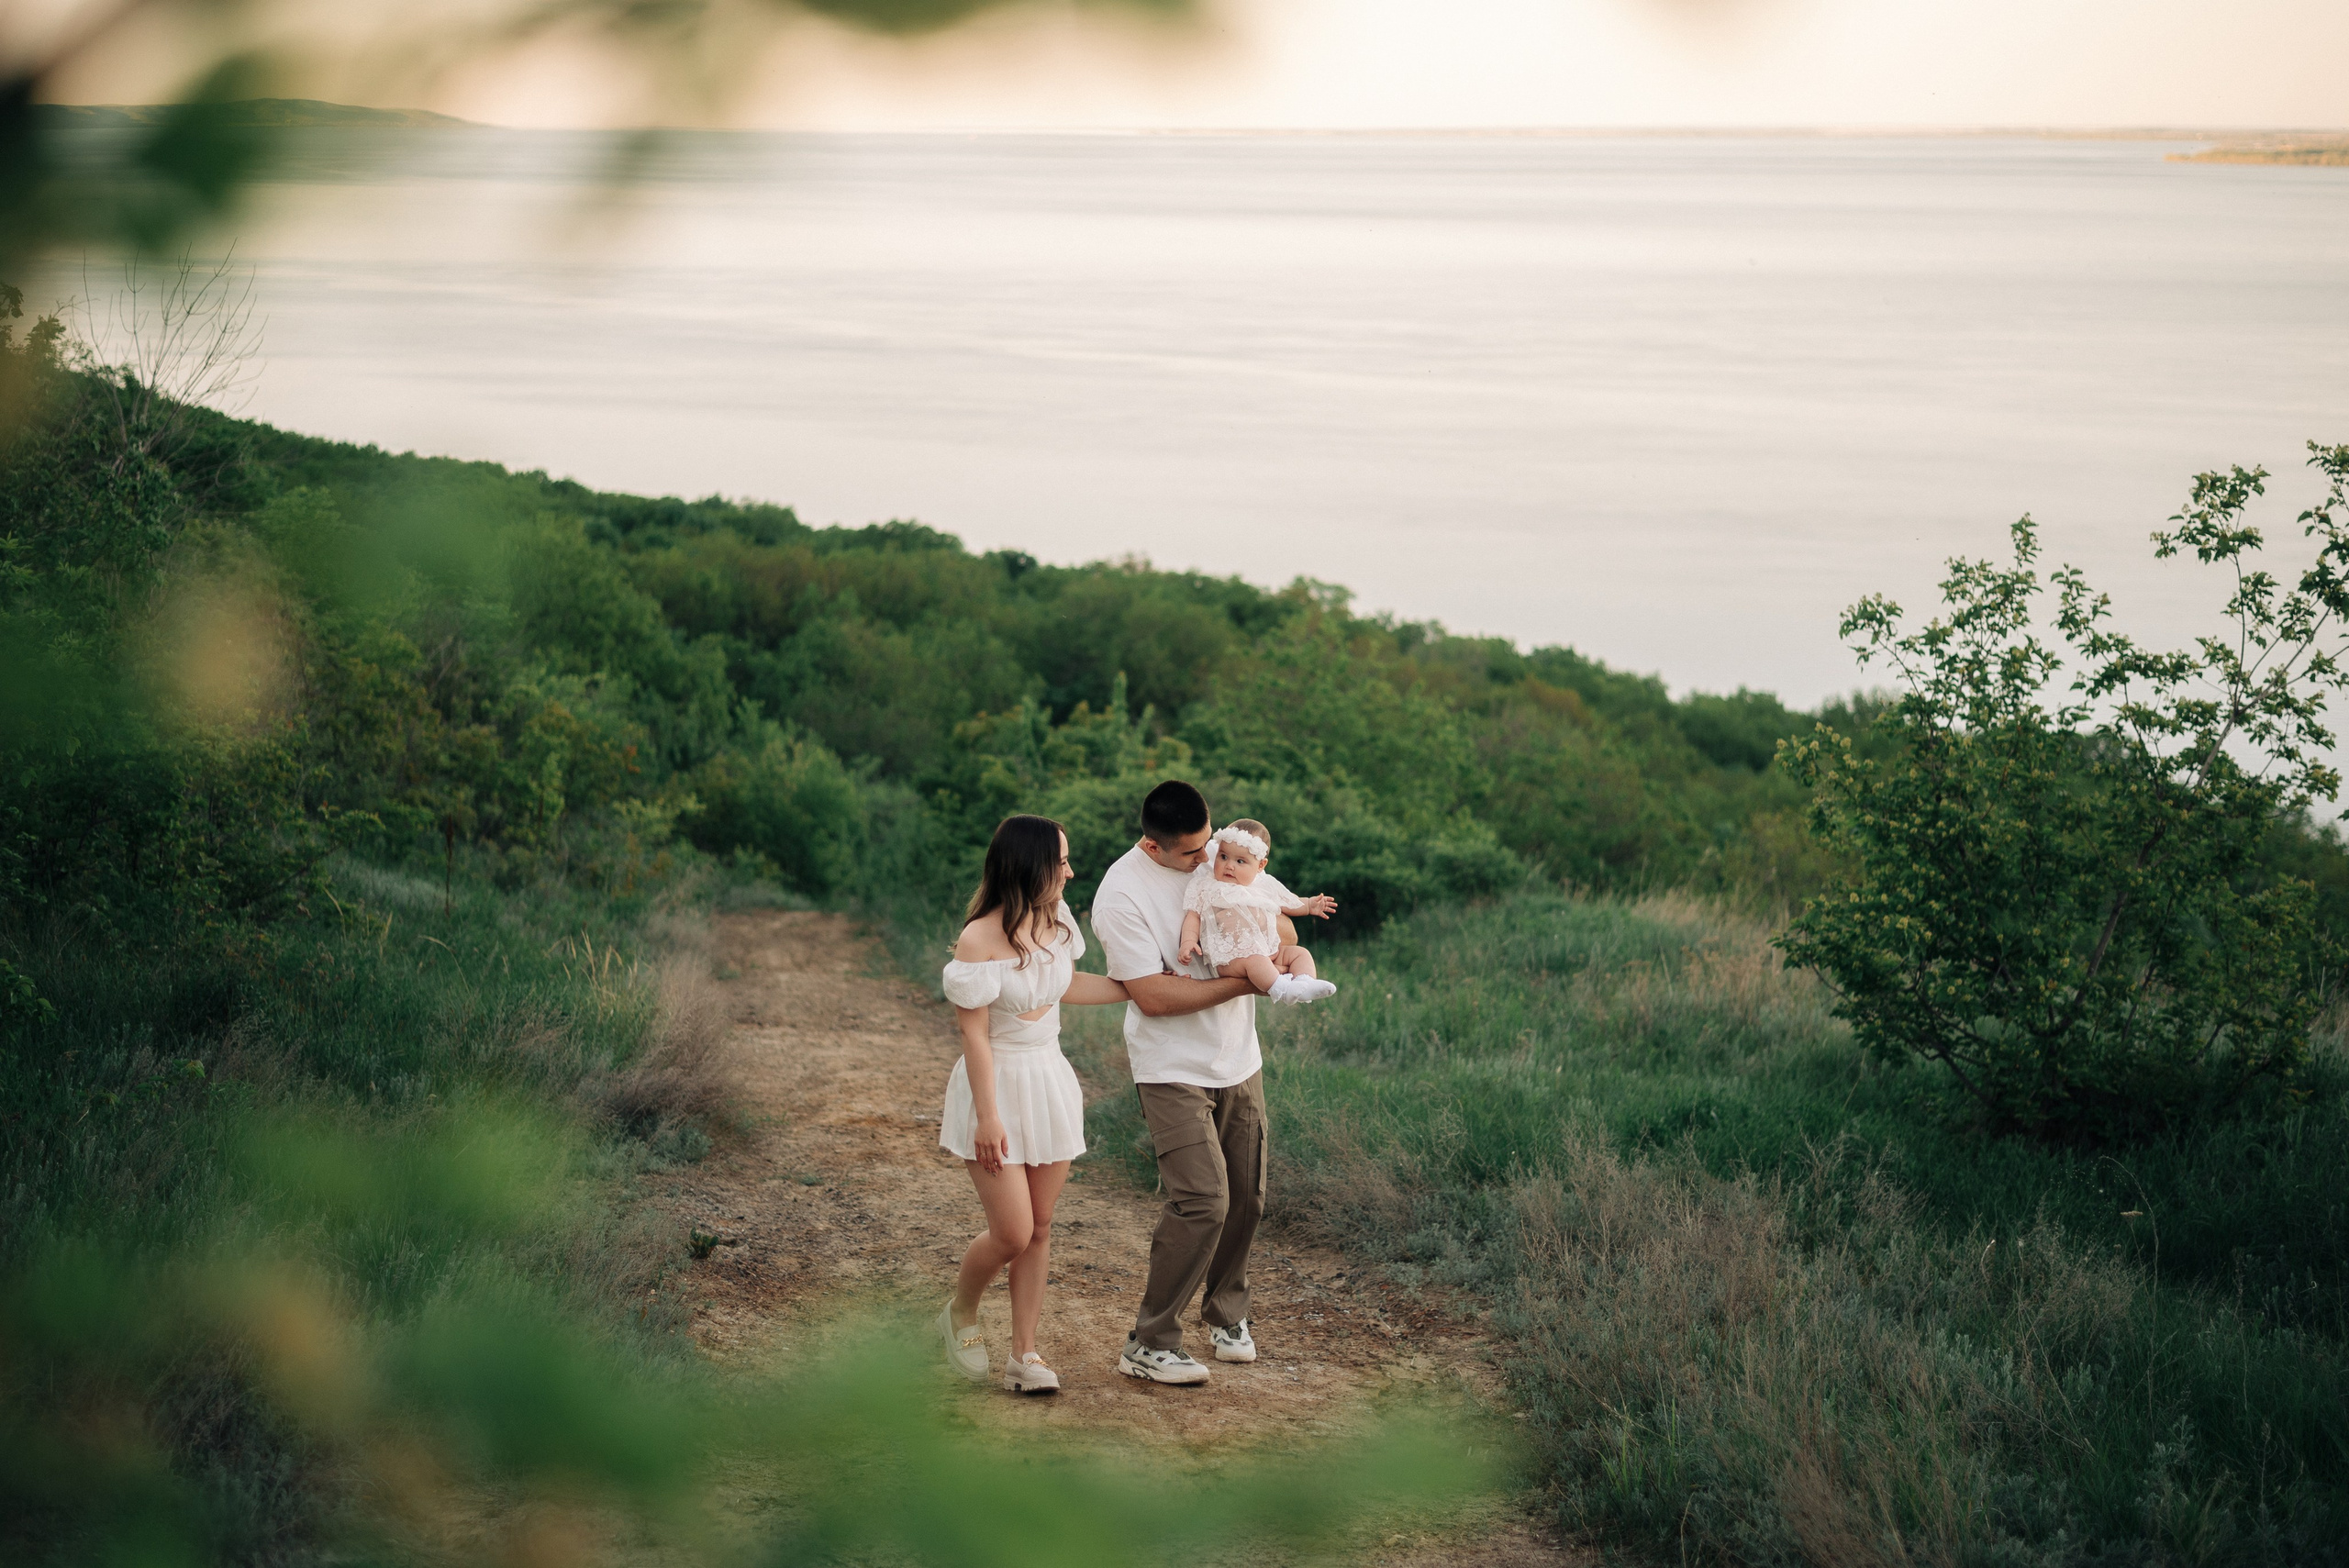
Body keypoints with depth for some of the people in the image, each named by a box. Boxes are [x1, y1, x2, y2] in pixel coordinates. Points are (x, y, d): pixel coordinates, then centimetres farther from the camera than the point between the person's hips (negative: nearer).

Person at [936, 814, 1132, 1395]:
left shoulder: (1054, 919, 0)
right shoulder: (979, 940, -20)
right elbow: (974, 1033, -17)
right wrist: (987, 1117, -17)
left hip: (1050, 1083, 7)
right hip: (998, 1085, -7)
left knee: (1040, 1228, 7)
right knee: (1012, 1233, -7)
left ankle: (1024, 1354, 15)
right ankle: (960, 1315, 22)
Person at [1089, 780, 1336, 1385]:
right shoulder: (1121, 896, -17)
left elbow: (1288, 917, 10)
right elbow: (1154, 997, -21)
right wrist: (1244, 982, -22)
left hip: (1238, 1063, 6)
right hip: (1173, 1073, -6)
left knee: (1246, 1198, 9)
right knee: (1203, 1200, -15)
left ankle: (1227, 1316, 31)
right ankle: (1148, 1345, -5)